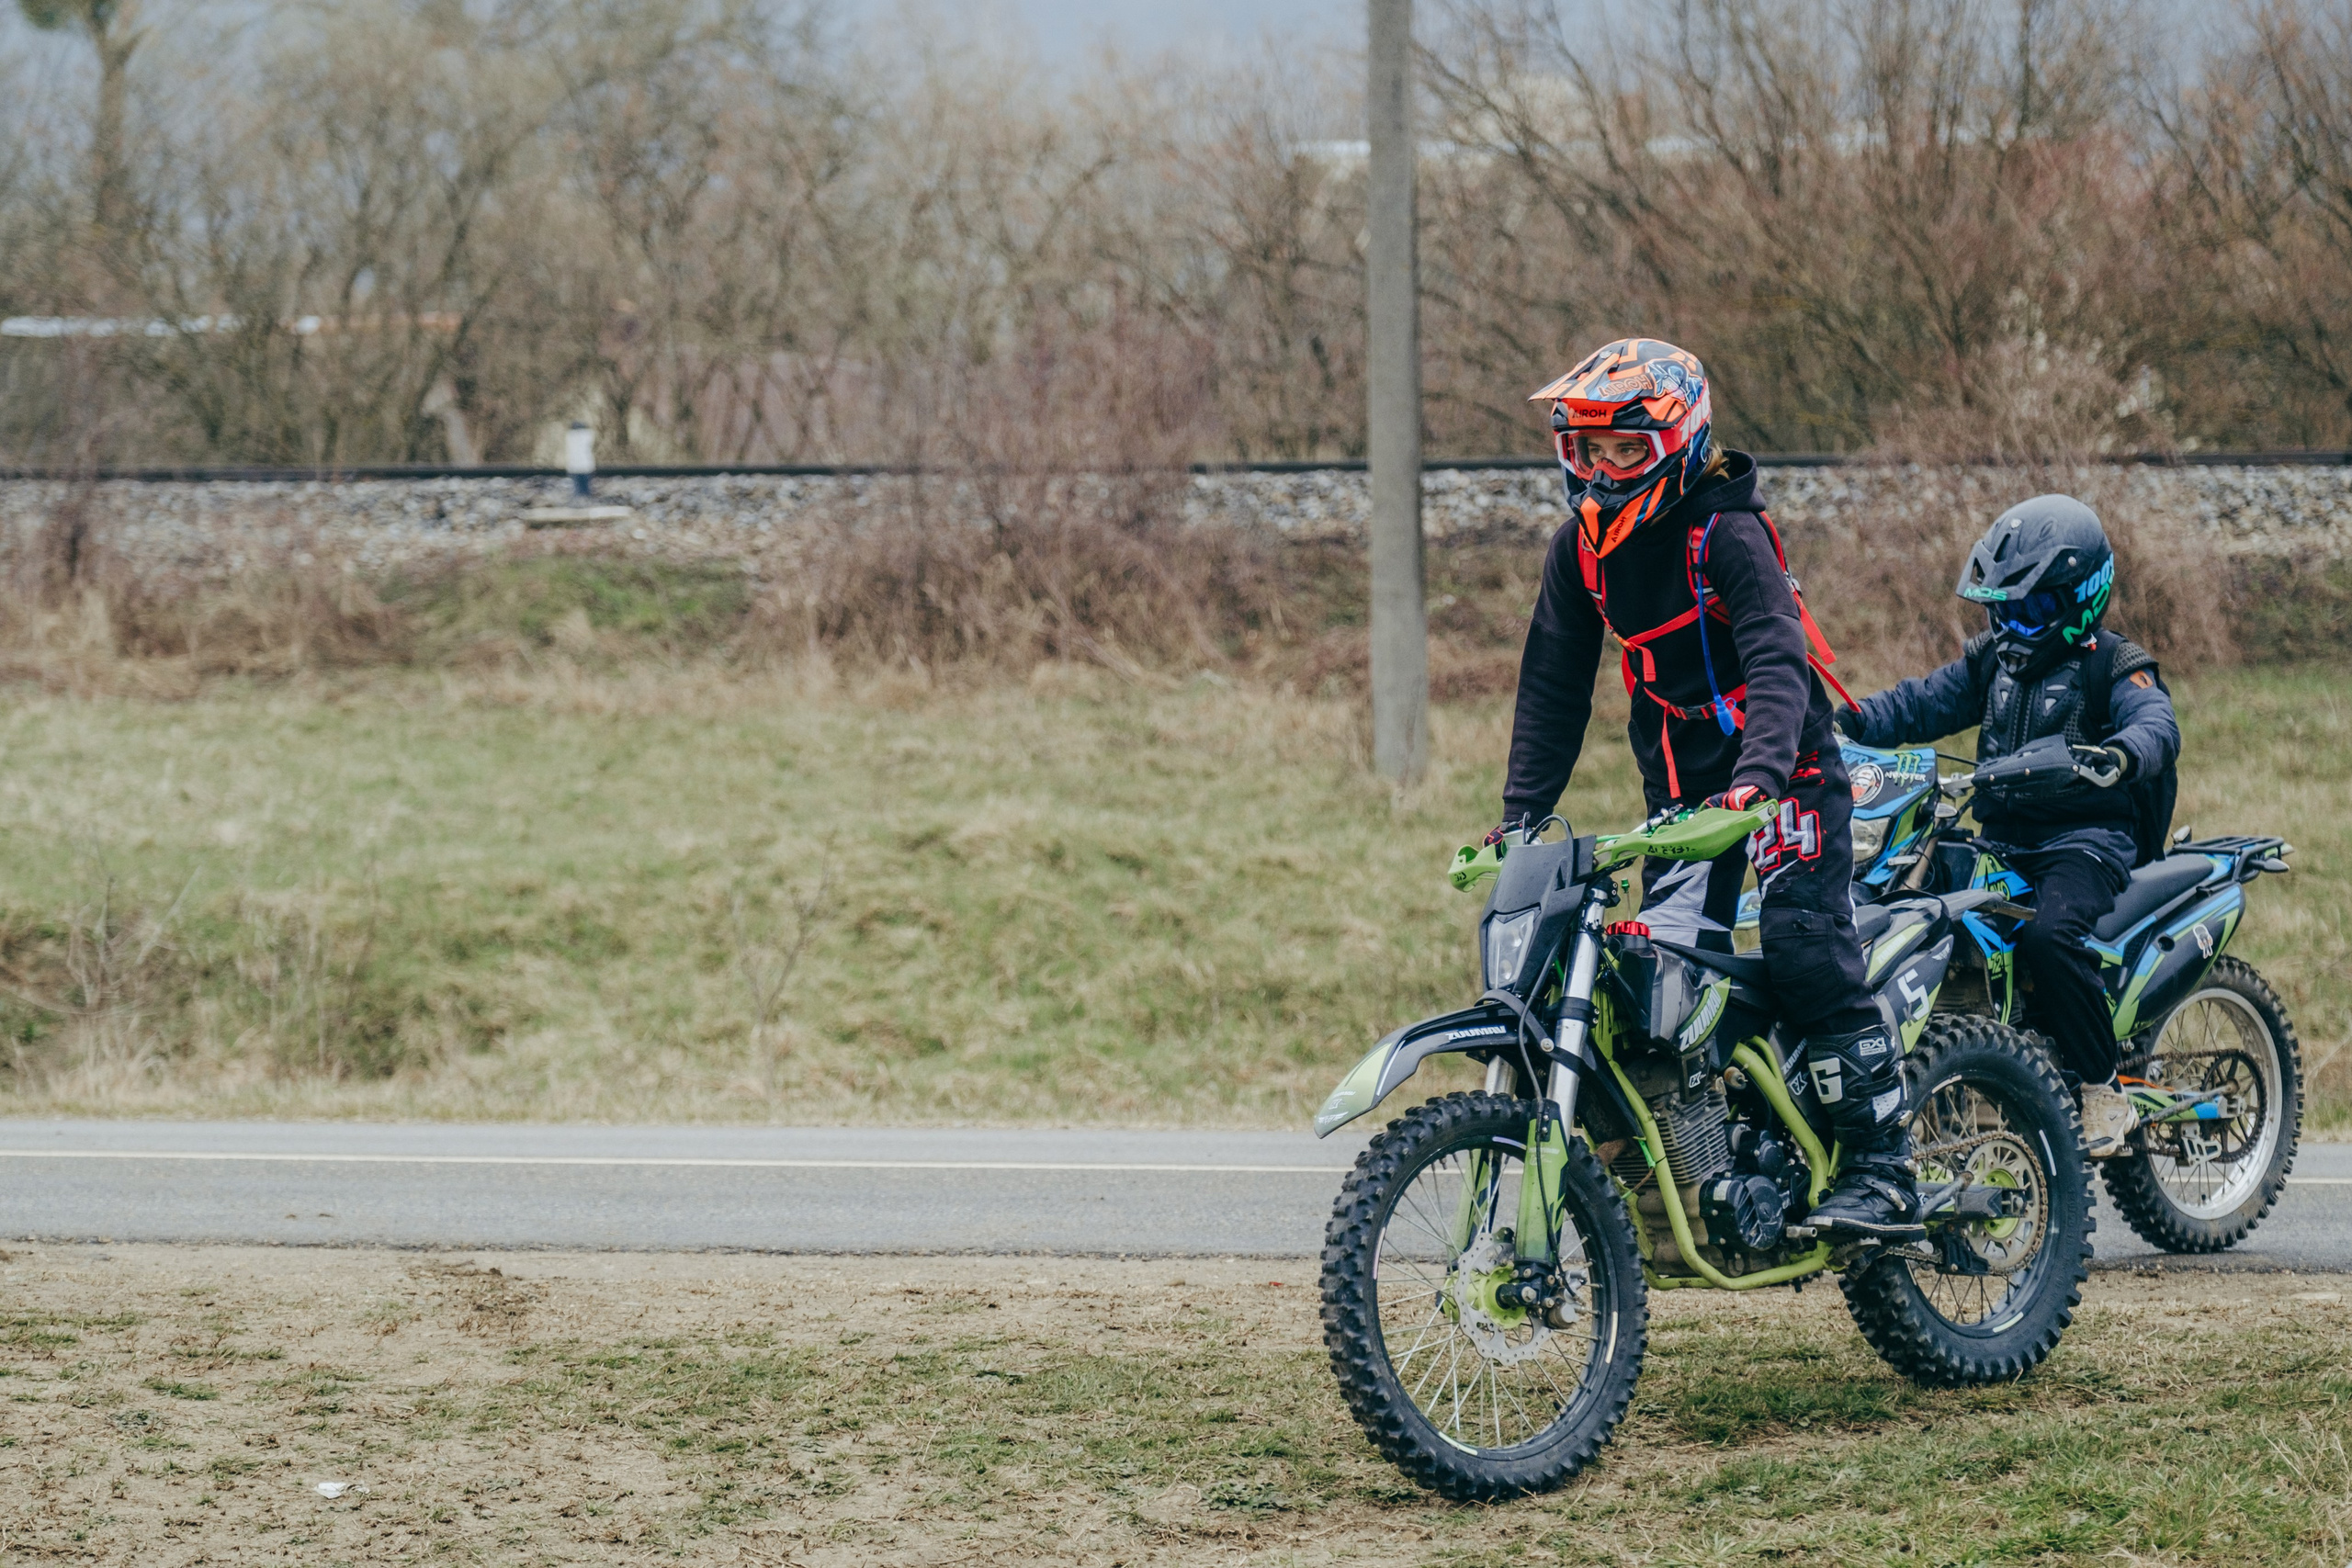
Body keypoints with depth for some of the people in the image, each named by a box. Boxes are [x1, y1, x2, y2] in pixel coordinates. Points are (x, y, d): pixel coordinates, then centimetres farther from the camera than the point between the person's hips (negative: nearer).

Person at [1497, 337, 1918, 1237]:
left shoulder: (1726, 533, -15)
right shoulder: (1580, 550, 5)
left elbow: (1778, 661, -26)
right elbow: (1553, 686, 11)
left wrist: (1758, 774, -42)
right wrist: (1521, 812, 4)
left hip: (1785, 776, -7)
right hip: (1679, 788, 7)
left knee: (1808, 955, -18)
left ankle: (1883, 1172, -16)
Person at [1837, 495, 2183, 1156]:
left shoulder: (2114, 665, -3)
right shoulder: (1992, 660, 18)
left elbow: (2156, 726, -22)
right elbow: (1923, 702, 14)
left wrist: (2118, 754, -46)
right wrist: (1848, 721, -4)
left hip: (2086, 836, -7)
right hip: (2001, 840, 7)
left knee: (2049, 934, -34)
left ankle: (2105, 1094, -22)